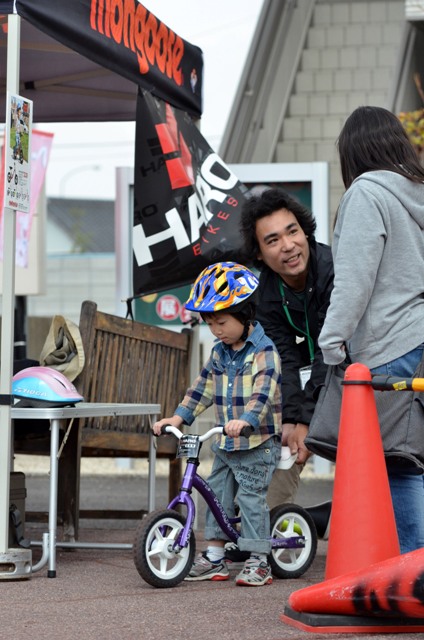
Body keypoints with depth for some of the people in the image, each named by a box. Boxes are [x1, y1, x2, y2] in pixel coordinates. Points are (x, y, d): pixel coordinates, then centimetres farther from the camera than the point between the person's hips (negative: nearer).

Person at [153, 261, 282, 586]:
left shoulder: (264, 351, -12)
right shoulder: (219, 353, 10)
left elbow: (263, 391, -25)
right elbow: (203, 388, 13)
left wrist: (245, 420, -41)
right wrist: (178, 417, 2)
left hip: (258, 443, -8)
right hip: (225, 445, 8)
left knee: (251, 498, -7)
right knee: (217, 496, 10)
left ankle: (259, 561, 0)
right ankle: (214, 557, 18)